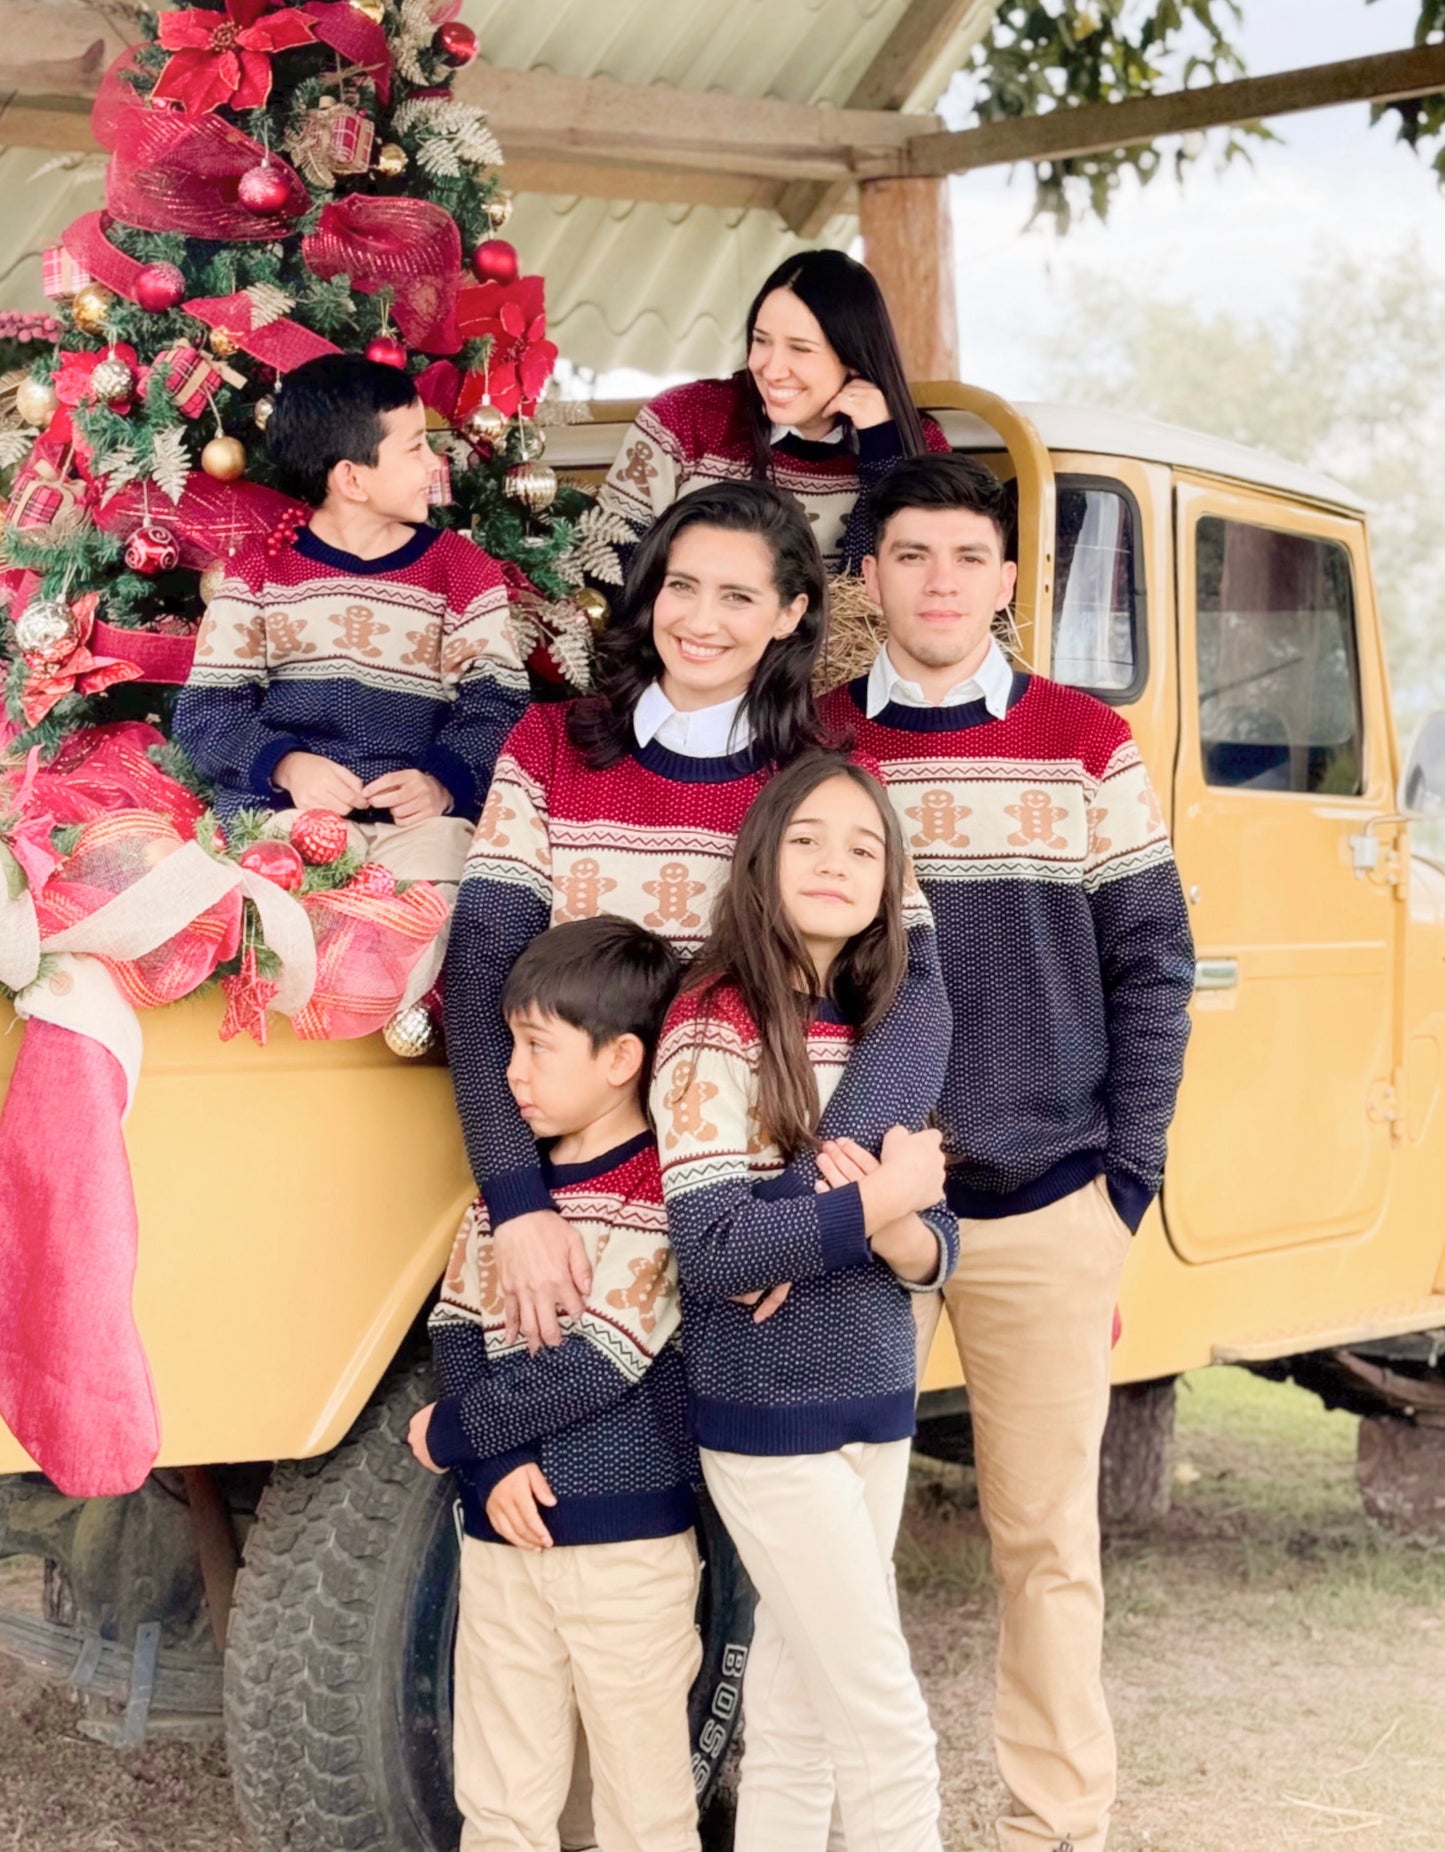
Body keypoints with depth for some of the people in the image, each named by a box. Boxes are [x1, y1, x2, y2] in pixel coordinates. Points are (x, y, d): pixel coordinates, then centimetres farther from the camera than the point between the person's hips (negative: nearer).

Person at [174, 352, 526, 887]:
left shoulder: (463, 571, 13)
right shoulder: (259, 571, 10)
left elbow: (497, 702, 6)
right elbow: (207, 706, 6)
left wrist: (444, 781, -14)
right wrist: (286, 764, -13)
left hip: (421, 816, 1)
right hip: (285, 804, -1)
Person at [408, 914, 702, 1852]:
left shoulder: (661, 1192, -12)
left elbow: (599, 1369, -18)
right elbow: (458, 1334, 4)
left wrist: (454, 1433, -9)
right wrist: (495, 1466, -12)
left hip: (628, 1542, -6)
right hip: (504, 1534, 6)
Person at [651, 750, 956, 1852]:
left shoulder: (882, 1030, 7)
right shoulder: (717, 1027, -13)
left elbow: (937, 1245, 6)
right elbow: (712, 1251, -21)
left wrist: (896, 1236, -16)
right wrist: (873, 1202, -16)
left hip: (876, 1406, 6)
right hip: (768, 1417, -6)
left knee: (797, 1724, 14)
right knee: (891, 1737, -4)